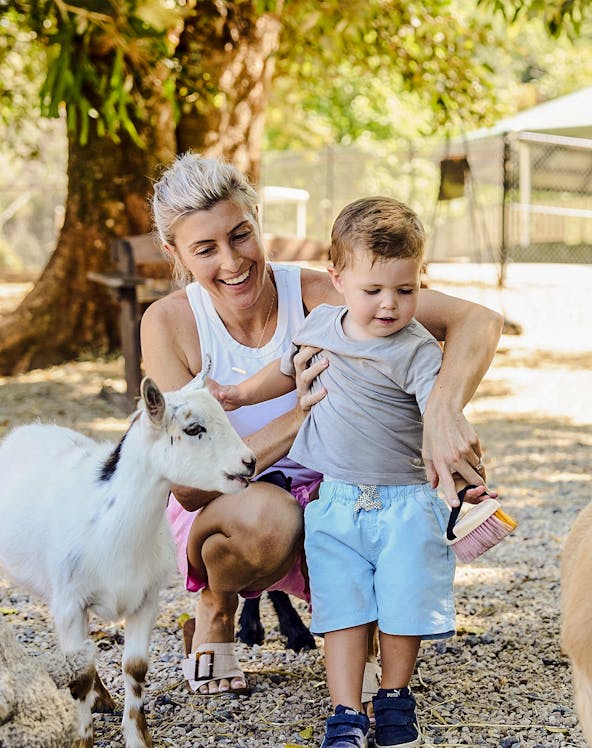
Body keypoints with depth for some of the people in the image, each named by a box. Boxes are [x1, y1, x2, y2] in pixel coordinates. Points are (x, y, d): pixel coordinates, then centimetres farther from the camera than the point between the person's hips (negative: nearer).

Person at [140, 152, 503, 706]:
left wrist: (443, 410, -45)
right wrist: (297, 417, -36)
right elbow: (188, 486, -23)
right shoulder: (169, 324, -18)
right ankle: (215, 609, 0)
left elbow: (478, 321, -25)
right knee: (266, 515, -37)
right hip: (217, 514, -1)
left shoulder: (320, 296, -18)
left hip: (327, 507, 1)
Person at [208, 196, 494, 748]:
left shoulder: (417, 351, -12)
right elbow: (288, 370, 26)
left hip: (403, 504, -3)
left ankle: (395, 698, 26)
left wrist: (462, 474, -41)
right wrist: (239, 395, 25)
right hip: (334, 502, 3)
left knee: (403, 605, 3)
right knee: (342, 610, 0)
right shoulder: (319, 324, 4)